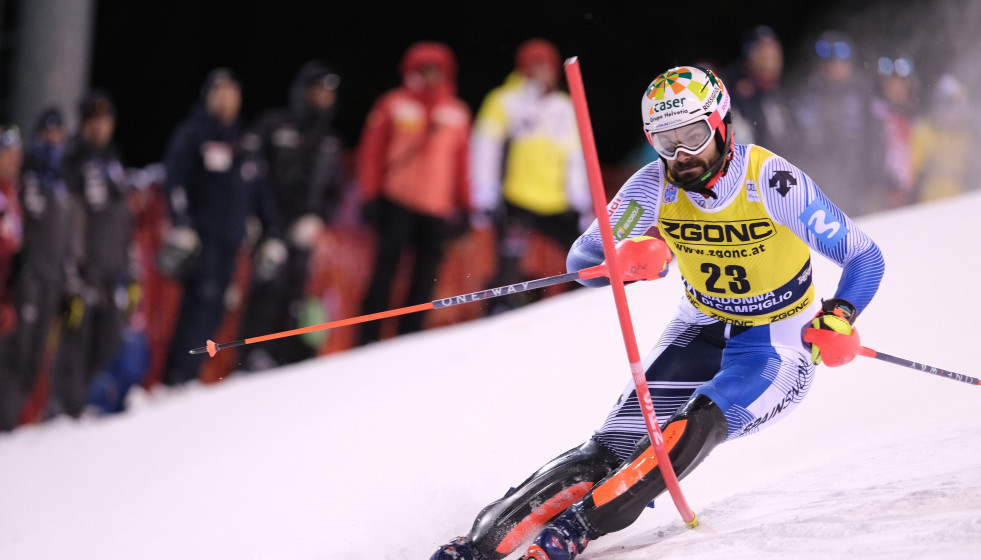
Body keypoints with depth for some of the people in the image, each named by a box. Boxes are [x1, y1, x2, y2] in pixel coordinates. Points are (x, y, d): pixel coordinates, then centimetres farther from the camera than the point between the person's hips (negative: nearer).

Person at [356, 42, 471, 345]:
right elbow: (372, 150, 4)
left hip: (439, 206, 3)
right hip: (398, 204, -2)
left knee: (426, 274, 0)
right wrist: (371, 195, -1)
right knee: (386, 266, -3)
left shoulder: (457, 112, 11)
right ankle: (369, 337, 2)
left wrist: (463, 204, 11)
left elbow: (461, 160, 14)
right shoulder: (394, 105, 3)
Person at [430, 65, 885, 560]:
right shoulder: (655, 187, -12)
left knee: (699, 423, -32)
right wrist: (625, 259, -36)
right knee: (613, 447, -14)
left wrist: (840, 314, -35)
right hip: (702, 330, 3)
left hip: (779, 346, -3)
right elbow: (584, 258, -13)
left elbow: (864, 257, -15)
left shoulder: (772, 182, -23)